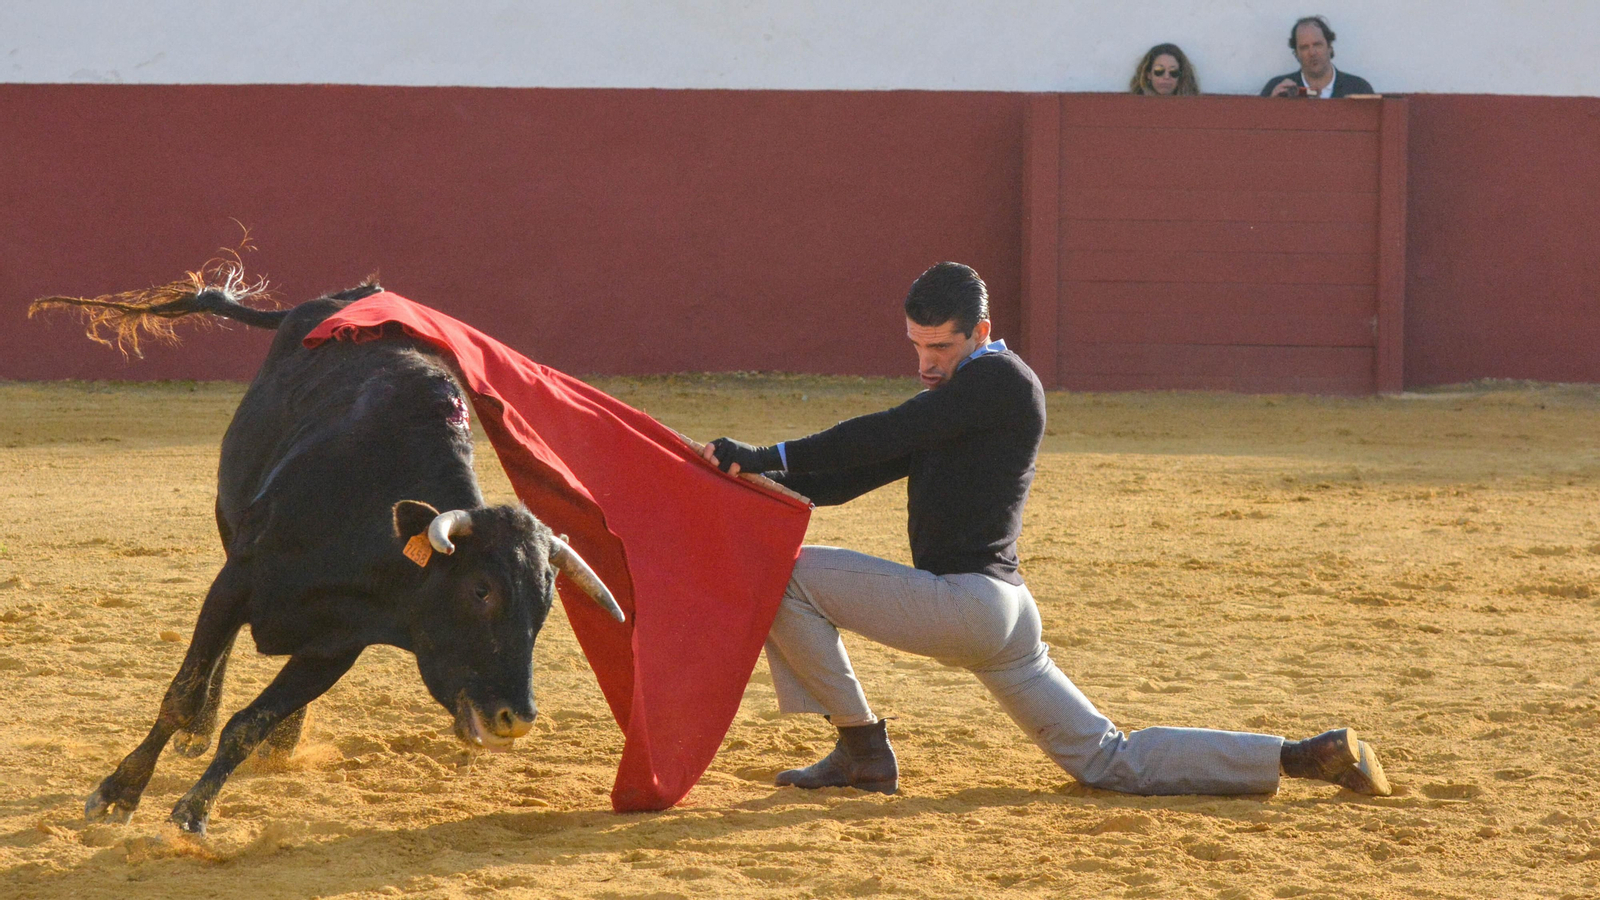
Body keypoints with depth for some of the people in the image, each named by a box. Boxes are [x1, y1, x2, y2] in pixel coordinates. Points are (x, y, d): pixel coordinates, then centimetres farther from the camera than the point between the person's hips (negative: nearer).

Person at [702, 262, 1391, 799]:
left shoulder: (999, 380, -9)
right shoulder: (951, 404, 20)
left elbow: (887, 436, -18)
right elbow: (859, 473, 15)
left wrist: (772, 456, -17)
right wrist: (760, 477, 1)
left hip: (965, 603, -10)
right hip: (1001, 612, 10)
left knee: (789, 574, -8)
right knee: (1111, 762, 10)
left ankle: (863, 751, -1)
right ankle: (1303, 758, 7)